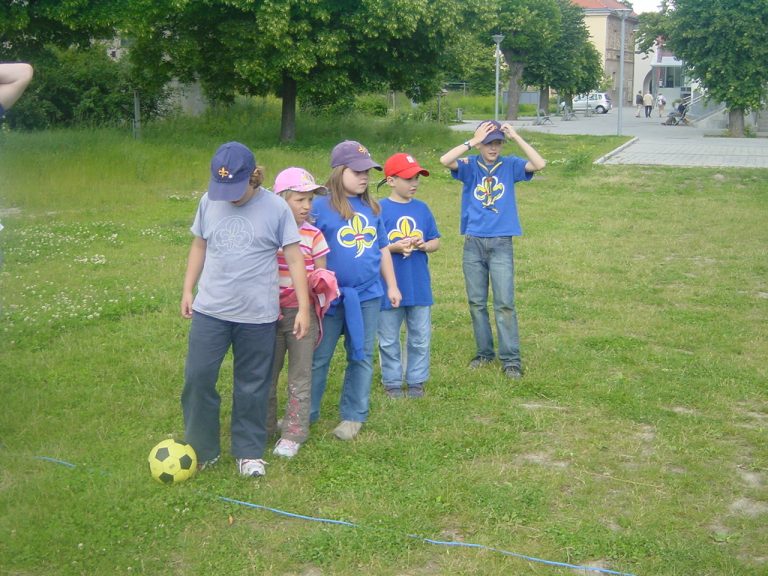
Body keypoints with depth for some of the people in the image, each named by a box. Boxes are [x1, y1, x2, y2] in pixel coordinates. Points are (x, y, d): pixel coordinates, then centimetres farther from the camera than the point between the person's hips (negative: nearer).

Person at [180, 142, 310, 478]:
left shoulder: (276, 208, -8)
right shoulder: (209, 202, 0)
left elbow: (295, 259, -4)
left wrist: (303, 308, -5)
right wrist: (188, 289, 12)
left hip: (258, 315, -2)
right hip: (210, 310, 2)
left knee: (252, 386, 8)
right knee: (197, 377, 2)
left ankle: (249, 452, 24)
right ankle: (200, 449, 18)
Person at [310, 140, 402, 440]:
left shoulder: (372, 207, 6)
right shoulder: (321, 207, -8)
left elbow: (382, 249, 14)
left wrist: (392, 285, 14)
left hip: (368, 295, 4)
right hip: (331, 297, -4)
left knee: (362, 357, 9)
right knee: (318, 358, 7)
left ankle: (353, 416, 20)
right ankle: (306, 414, 21)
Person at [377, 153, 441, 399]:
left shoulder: (422, 208, 5)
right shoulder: (380, 210, -7)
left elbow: (436, 242, 10)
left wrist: (423, 245, -11)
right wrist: (394, 247, -20)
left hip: (419, 287, 3)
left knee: (420, 338, 11)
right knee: (389, 340, 8)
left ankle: (416, 380, 24)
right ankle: (392, 382, 22)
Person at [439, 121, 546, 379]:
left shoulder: (510, 165, 2)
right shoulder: (470, 166, 2)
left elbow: (540, 164, -14)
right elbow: (445, 160, -17)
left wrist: (516, 137, -14)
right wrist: (472, 141, -17)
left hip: (501, 244, -1)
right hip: (473, 243, 1)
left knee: (505, 304, -3)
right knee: (476, 302, 10)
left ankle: (511, 359, 2)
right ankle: (484, 352, 23)